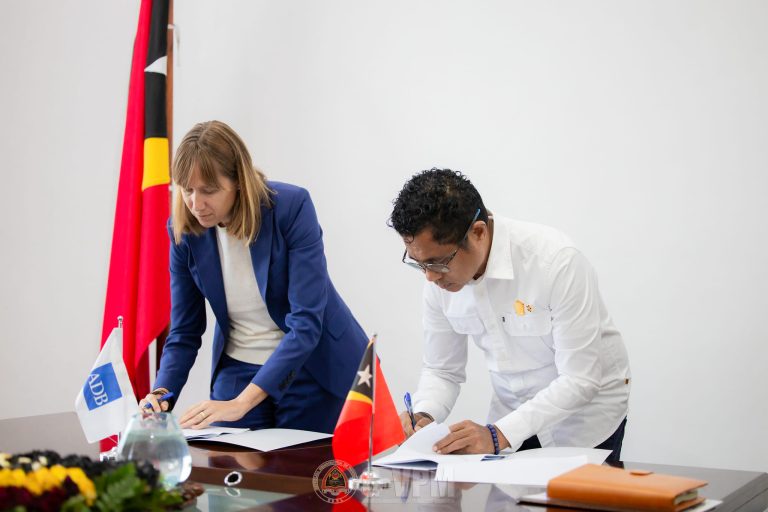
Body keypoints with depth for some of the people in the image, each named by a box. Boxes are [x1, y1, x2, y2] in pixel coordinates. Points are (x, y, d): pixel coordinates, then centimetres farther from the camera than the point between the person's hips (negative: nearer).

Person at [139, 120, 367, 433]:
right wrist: (161, 393, -20)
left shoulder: (292, 207, -23)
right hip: (237, 370, 3)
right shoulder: (184, 230, -9)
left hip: (316, 369, -3)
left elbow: (306, 322, -28)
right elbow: (184, 332, -1)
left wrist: (242, 402, -34)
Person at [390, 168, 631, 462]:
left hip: (583, 418, -4)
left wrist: (498, 435, -35)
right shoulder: (439, 275, -13)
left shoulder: (557, 261, -30)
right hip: (512, 416, 4)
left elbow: (580, 380, -29)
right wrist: (424, 416, -21)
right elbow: (441, 370, -1)